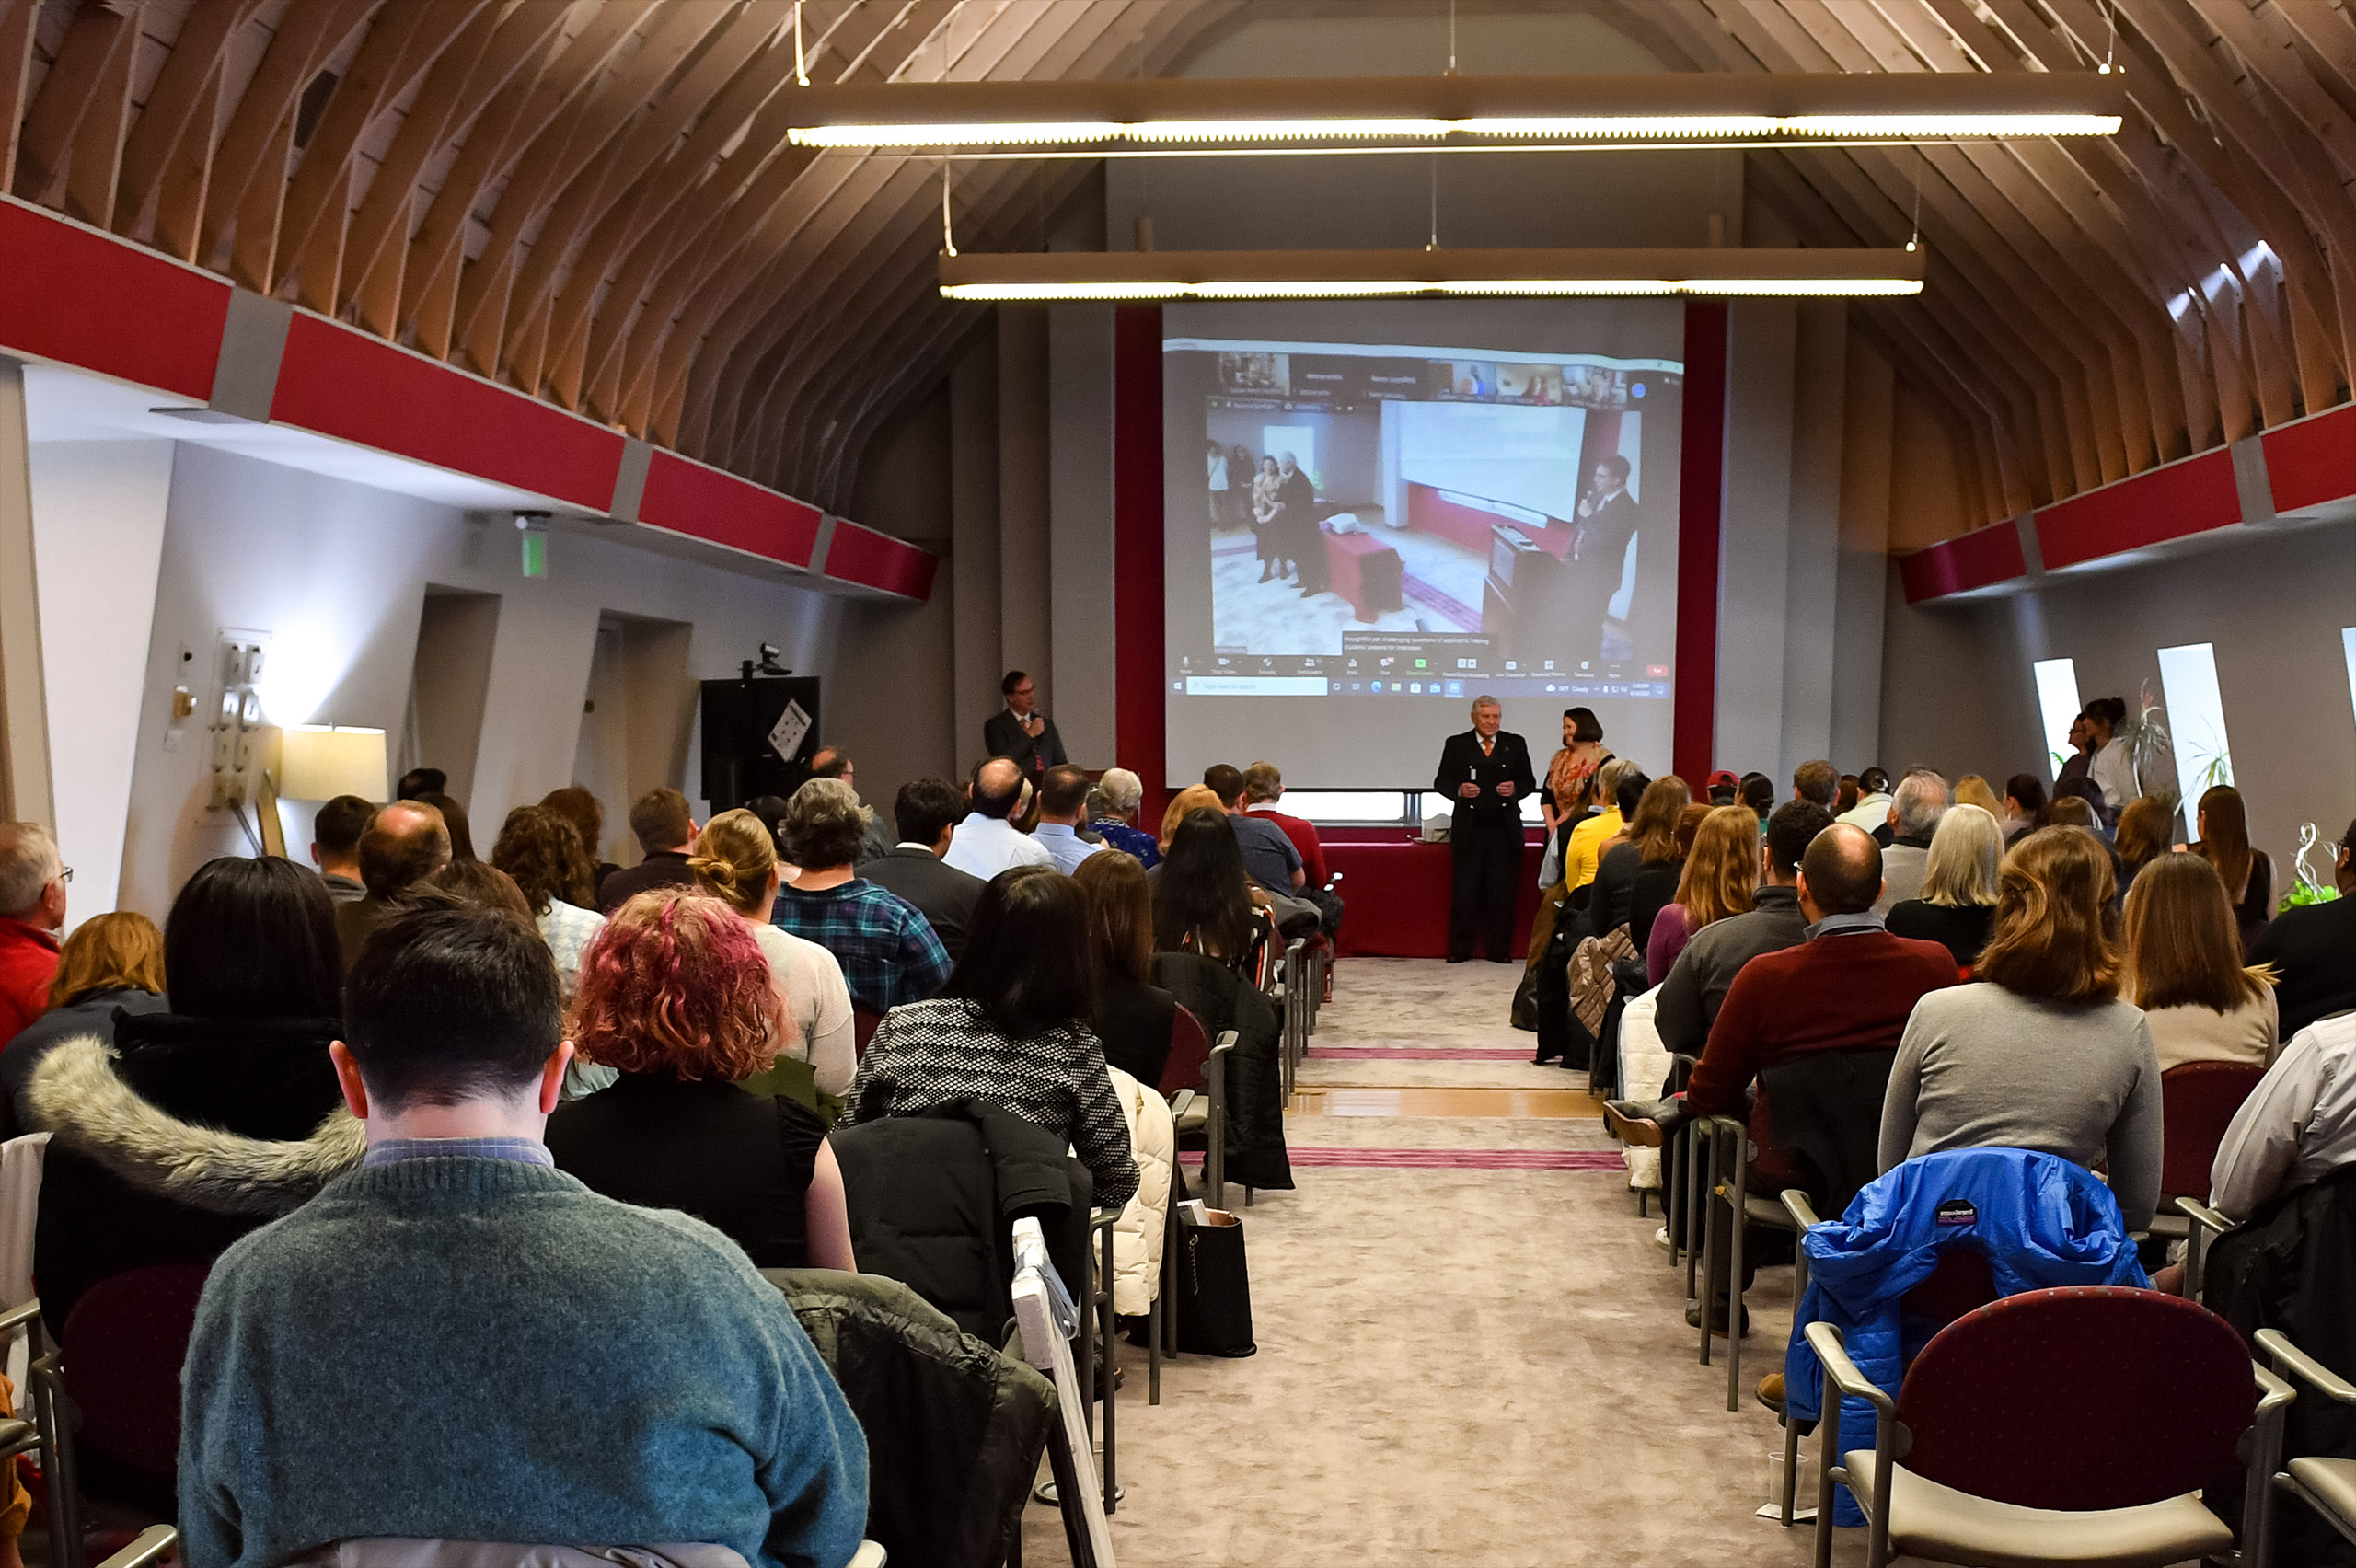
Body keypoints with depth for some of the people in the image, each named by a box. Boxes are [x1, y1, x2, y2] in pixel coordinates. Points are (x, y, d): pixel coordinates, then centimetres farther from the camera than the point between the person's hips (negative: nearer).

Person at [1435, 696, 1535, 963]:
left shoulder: (1515, 744, 10)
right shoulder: (1456, 745, 6)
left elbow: (1529, 781, 13)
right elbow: (1441, 781, 6)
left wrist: (1516, 789, -9)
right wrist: (1459, 790, -14)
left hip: (1504, 829, 1)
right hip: (1469, 829, -1)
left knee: (1502, 891, 2)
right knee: (1465, 891, 0)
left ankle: (1499, 950, 10)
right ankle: (1459, 950, 8)